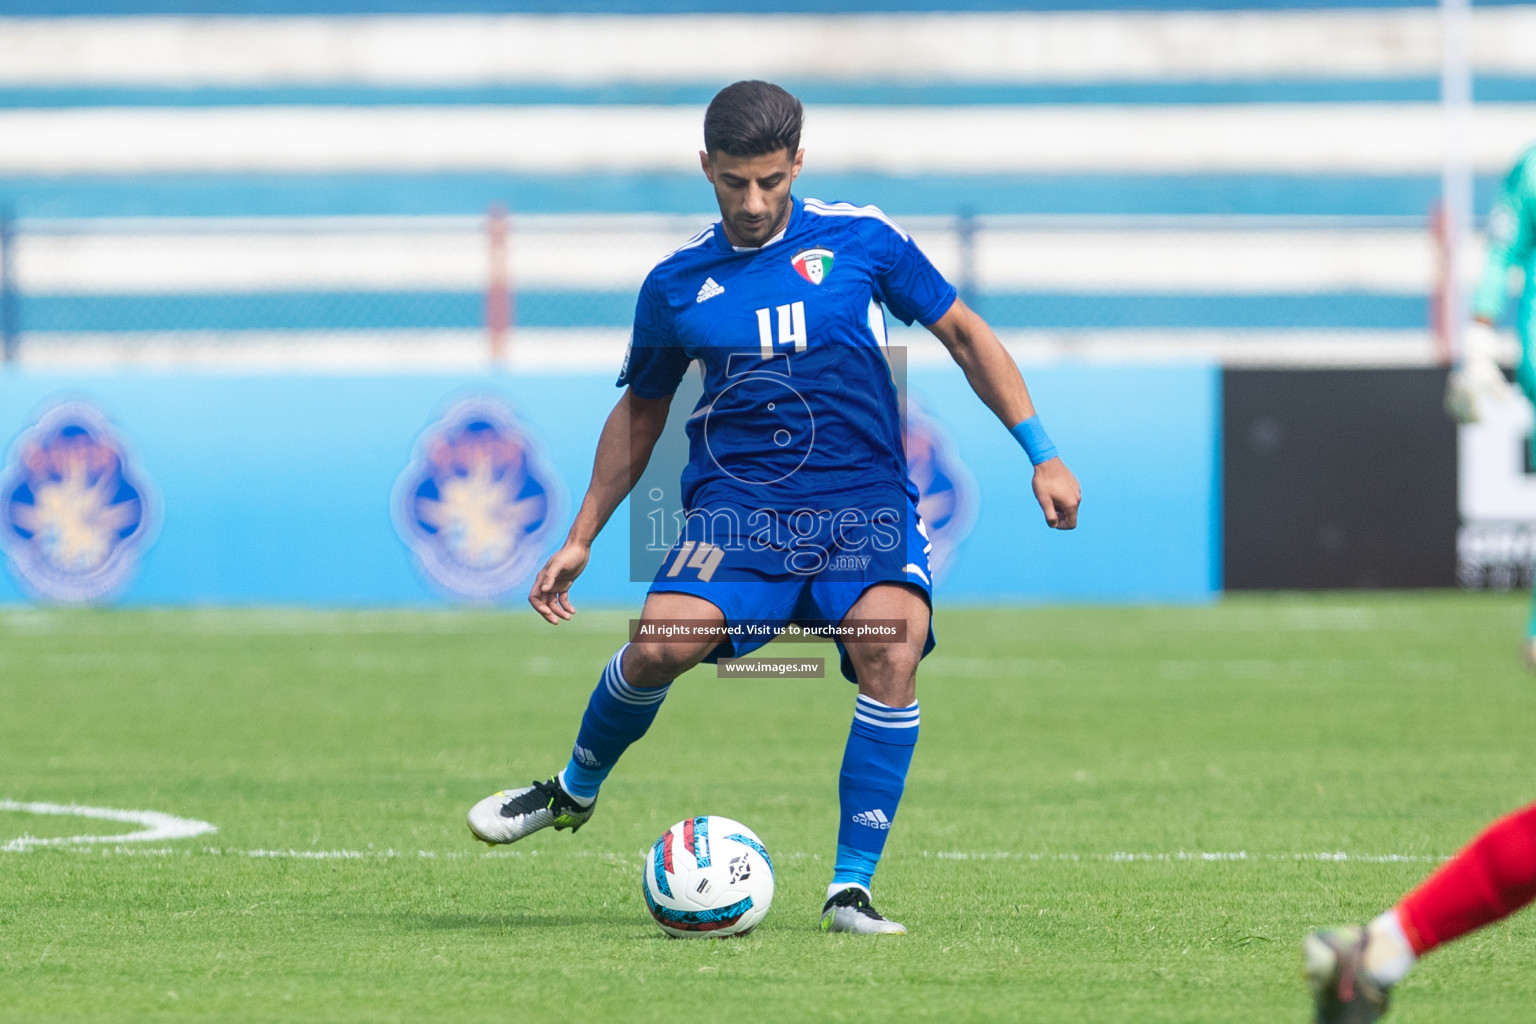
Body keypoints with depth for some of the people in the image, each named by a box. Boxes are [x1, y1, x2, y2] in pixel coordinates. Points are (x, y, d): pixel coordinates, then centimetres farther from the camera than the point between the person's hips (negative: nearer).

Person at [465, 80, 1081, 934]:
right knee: (662, 644, -23)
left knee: (893, 651, -27)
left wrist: (1043, 455, 8)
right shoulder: (677, 283, 9)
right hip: (739, 499, 1)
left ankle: (852, 888, -17)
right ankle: (575, 792, 8)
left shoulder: (861, 239, 4)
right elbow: (640, 412, 21)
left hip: (864, 498, -1)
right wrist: (581, 540, 19)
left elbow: (964, 334, 13)